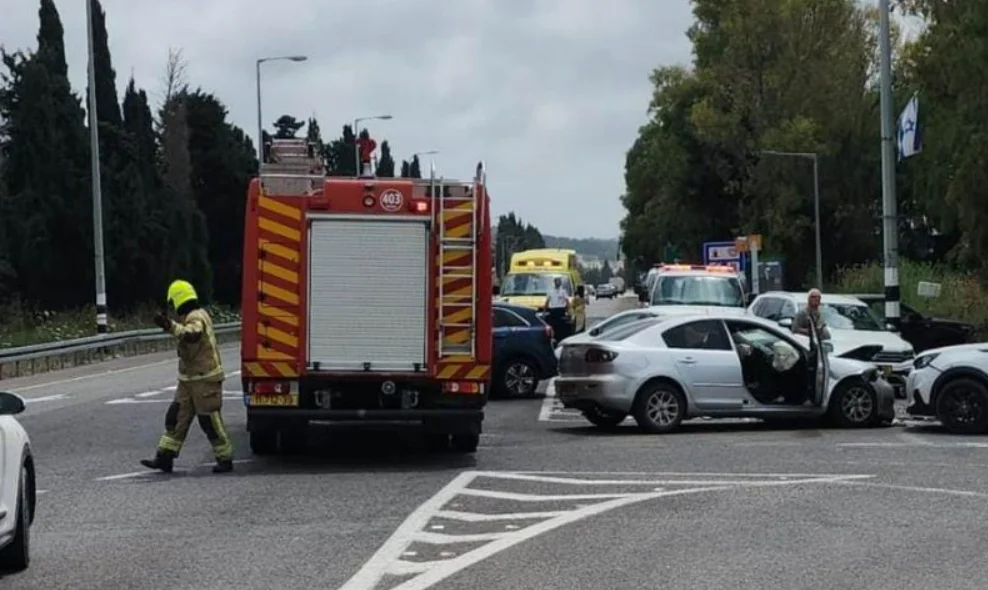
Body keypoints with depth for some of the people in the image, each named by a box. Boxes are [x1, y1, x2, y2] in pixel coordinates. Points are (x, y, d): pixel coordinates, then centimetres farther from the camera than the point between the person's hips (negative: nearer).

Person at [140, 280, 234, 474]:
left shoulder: (196, 317, -18)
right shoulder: (196, 316, 14)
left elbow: (191, 334, -40)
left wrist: (170, 326, -54)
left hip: (205, 380, -10)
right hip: (189, 380, 10)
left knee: (210, 420, -3)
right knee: (176, 417, 6)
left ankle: (225, 459, 8)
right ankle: (165, 458, 7)